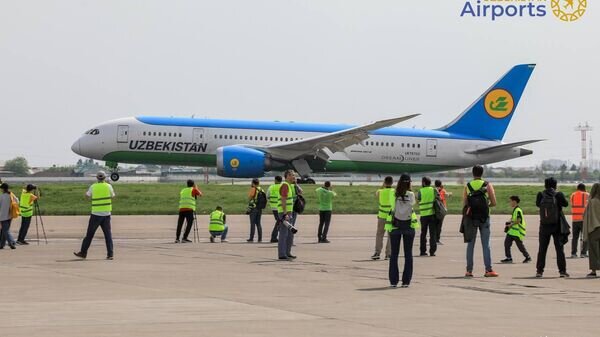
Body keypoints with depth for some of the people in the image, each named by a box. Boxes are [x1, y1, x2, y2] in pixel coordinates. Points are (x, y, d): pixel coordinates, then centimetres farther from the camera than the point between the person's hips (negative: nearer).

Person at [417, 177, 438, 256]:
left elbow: (417, 200, 0)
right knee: (433, 233, 4)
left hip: (423, 215, 0)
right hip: (432, 214, 0)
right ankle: (432, 251, -2)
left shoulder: (420, 191, -3)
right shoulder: (434, 190, -1)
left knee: (423, 233, 12)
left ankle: (423, 251, 12)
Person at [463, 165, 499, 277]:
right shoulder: (488, 185, -1)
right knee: (486, 244, 2)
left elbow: (464, 205, -1)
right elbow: (494, 203, -2)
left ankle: (469, 270, 4)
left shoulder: (467, 187, 2)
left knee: (470, 244, 6)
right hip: (484, 218, -1)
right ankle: (488, 270, -3)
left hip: (471, 218, 1)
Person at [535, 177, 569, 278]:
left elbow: (537, 204, 9)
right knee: (559, 248, 5)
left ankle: (539, 270, 6)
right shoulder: (558, 195, -11)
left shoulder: (541, 195, -7)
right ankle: (562, 270, 2)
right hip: (557, 226, -1)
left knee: (542, 249, 8)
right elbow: (565, 204, 0)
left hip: (544, 226, 1)